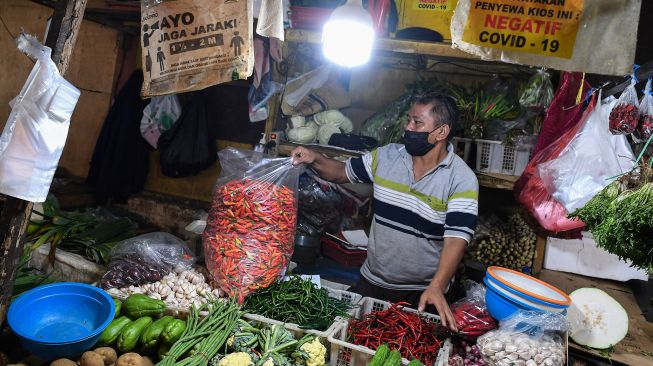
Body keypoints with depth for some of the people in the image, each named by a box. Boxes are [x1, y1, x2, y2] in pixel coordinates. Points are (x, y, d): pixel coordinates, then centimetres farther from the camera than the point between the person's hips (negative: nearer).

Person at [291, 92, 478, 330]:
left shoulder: (462, 180, -16)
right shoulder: (386, 157, -3)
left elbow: (456, 239, -23)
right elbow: (343, 172, 9)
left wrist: (437, 287, -37)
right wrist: (314, 159, -10)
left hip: (423, 293, -3)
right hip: (372, 281, 4)